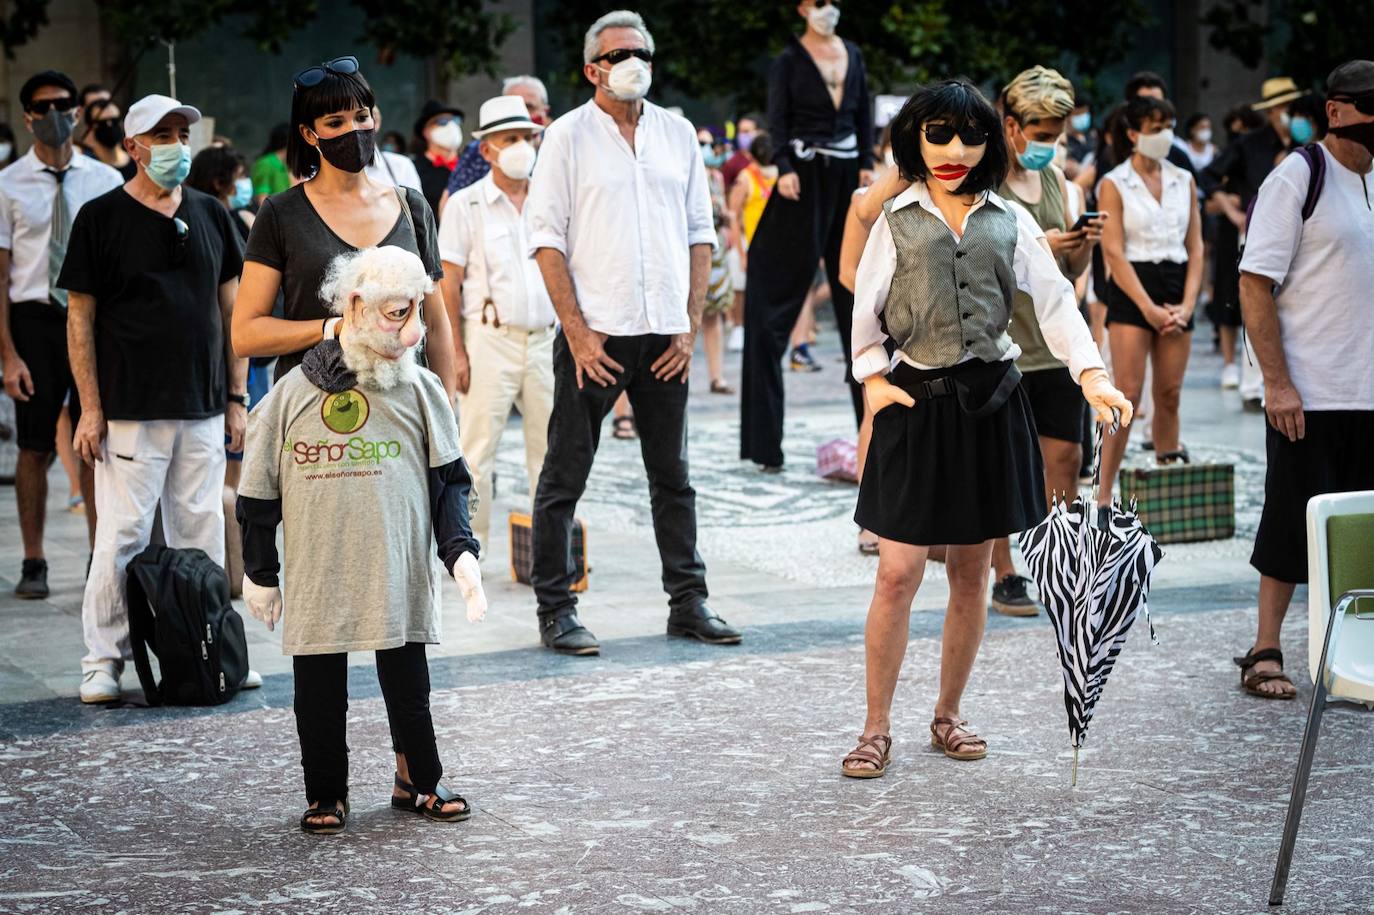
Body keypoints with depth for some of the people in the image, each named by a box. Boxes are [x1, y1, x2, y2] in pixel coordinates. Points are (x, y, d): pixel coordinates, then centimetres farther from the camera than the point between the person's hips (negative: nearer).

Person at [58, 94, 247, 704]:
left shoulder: (210, 215, 10)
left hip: (203, 412, 4)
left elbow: (229, 309, 14)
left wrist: (236, 396, 9)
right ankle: (103, 661, 6)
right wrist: (90, 409, -8)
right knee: (121, 537, -4)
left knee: (201, 538, 8)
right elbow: (81, 318, -3)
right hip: (129, 412, -4)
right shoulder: (101, 218, -2)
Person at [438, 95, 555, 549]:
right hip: (490, 340, -4)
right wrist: (456, 352, -9)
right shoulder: (465, 205, 0)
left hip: (546, 339, 4)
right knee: (477, 448, -2)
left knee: (551, 448, 5)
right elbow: (448, 285, -2)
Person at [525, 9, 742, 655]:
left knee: (672, 475, 11)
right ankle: (555, 612, 6)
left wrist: (690, 325, 3)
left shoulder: (678, 133, 11)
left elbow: (699, 233, 12)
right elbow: (547, 237, -4)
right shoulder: (568, 136, 0)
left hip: (665, 335, 4)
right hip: (594, 334, -4)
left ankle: (688, 602, 20)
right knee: (564, 477, -1)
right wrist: (577, 332, -11)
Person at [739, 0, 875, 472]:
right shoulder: (789, 60, -1)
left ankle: (871, 412, 16)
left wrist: (867, 163, 3)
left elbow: (864, 114, 14)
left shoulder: (852, 55, 13)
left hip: (847, 175, 5)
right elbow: (778, 120, -7)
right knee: (781, 292, -5)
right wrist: (784, 168, -20)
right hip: (805, 178, -5)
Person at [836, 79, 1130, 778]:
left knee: (972, 573, 9)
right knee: (898, 574, -6)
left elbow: (1054, 299, 2)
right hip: (916, 404, -2)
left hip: (989, 403, 2)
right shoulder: (896, 217, 6)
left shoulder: (1010, 220, 9)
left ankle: (948, 715, 23)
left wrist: (1091, 372, -10)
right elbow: (867, 307, 7)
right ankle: (877, 728, 4)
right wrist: (872, 378, -6)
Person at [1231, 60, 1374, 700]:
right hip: (1308, 395, -6)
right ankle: (1265, 653, 12)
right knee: (1294, 524, 1)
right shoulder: (1297, 178, -6)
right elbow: (1255, 286, -11)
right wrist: (1277, 382, -17)